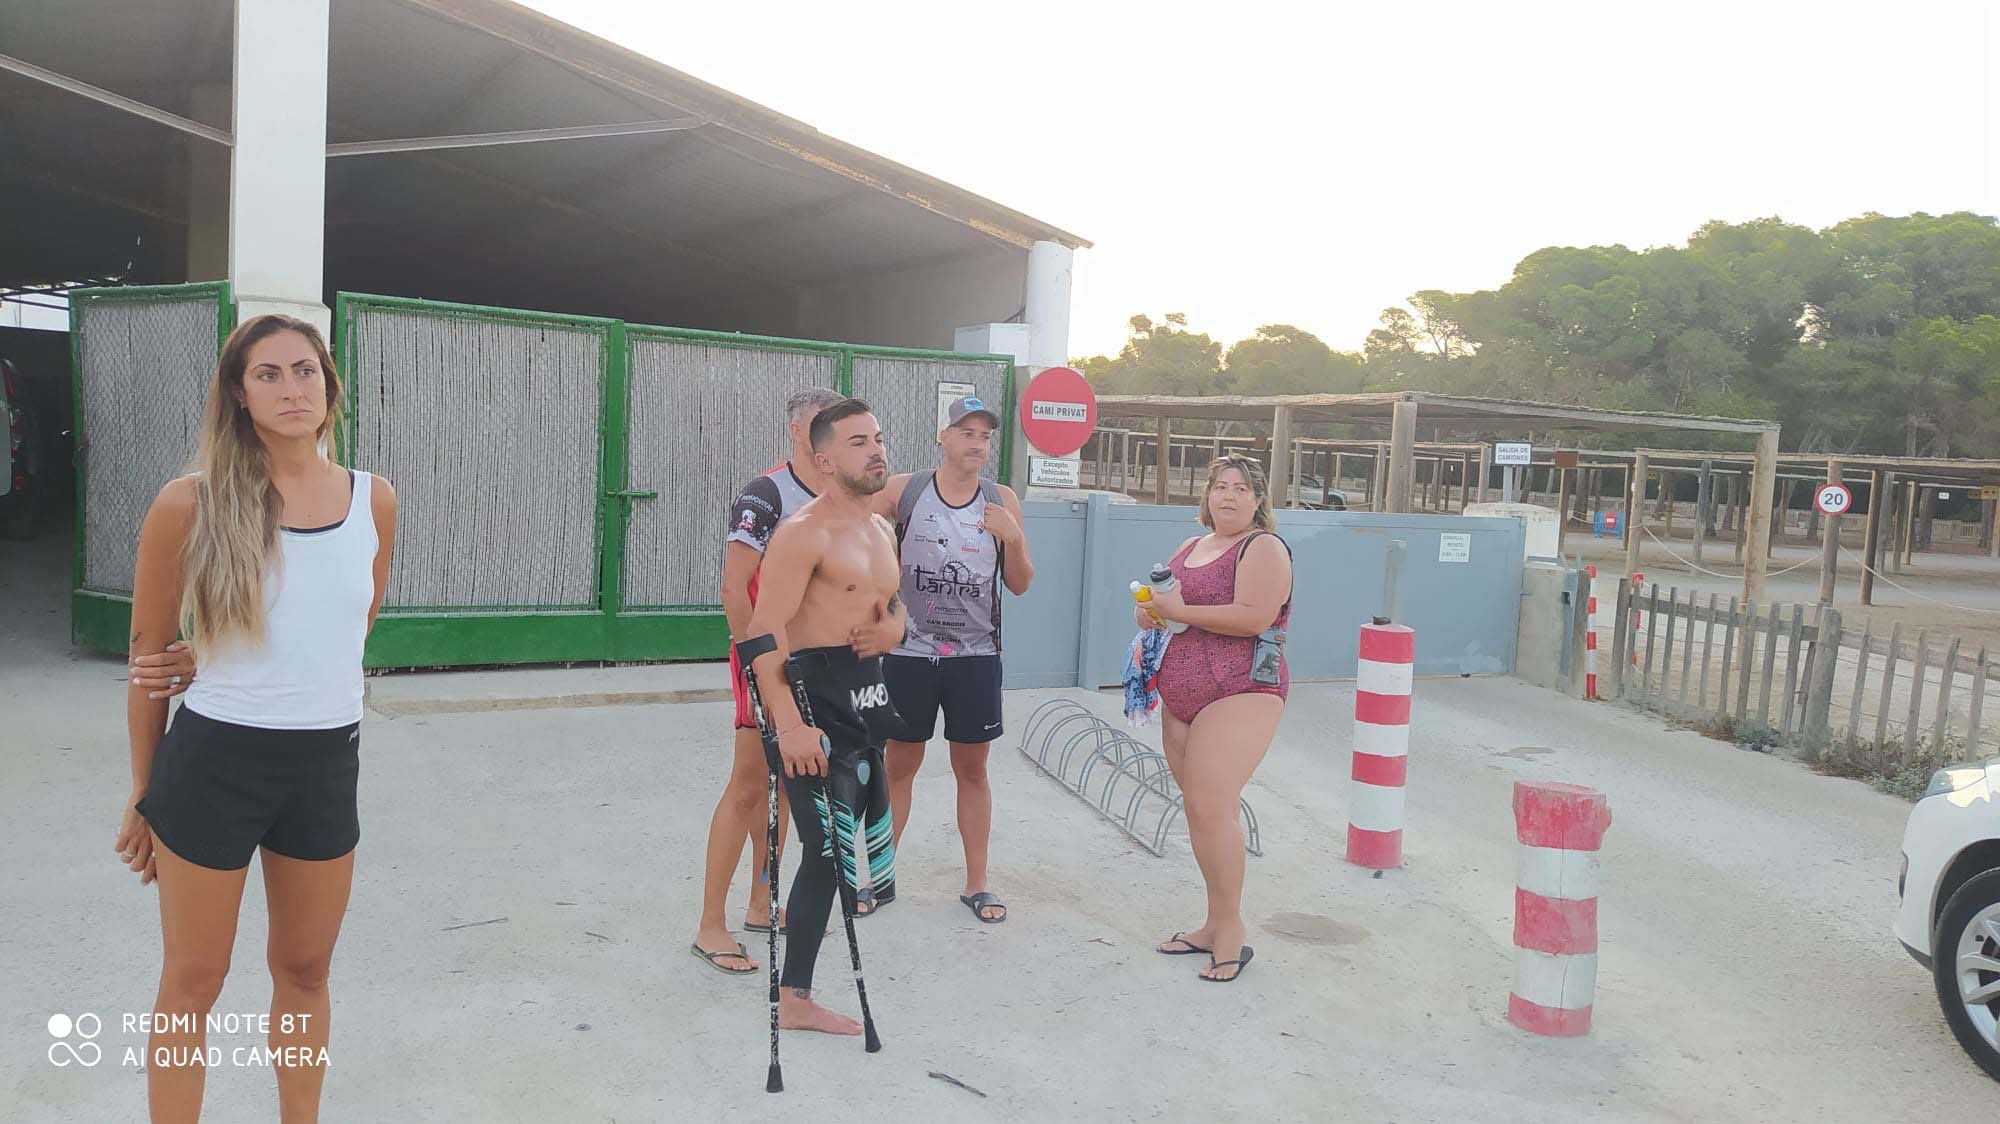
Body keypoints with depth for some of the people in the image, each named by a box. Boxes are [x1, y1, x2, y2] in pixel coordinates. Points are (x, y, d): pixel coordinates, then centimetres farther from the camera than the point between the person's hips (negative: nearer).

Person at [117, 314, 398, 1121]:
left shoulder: (375, 501, -1)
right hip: (213, 760, -3)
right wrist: (144, 789, 6)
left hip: (328, 763, 3)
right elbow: (150, 651, 0)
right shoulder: (190, 503, -10)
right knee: (193, 981, 10)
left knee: (305, 970, 17)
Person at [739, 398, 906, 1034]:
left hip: (865, 703, 9)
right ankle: (794, 1000, 5)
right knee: (827, 850, -7)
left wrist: (892, 630, 3)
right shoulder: (805, 533, -14)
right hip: (815, 703, -9)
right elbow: (765, 634, -22)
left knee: (839, 848, 15)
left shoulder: (883, 531, 14)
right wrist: (788, 724, -30)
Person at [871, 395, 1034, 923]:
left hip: (975, 656, 1)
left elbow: (1019, 585, 3)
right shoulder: (902, 490, -5)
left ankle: (976, 884, 21)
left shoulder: (1003, 501, 1)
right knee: (900, 764, 9)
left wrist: (1013, 538, -15)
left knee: (972, 767, 9)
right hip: (909, 651, -1)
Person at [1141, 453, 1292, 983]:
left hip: (1239, 693, -8)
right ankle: (1216, 925, 20)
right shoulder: (1191, 547, 18)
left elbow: (1254, 617, -21)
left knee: (1210, 806, -17)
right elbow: (1165, 600, 28)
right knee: (1200, 809, 10)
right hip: (1181, 696, 8)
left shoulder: (1263, 548, -7)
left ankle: (1230, 930, -6)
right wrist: (1150, 611, 4)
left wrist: (1179, 610, -17)